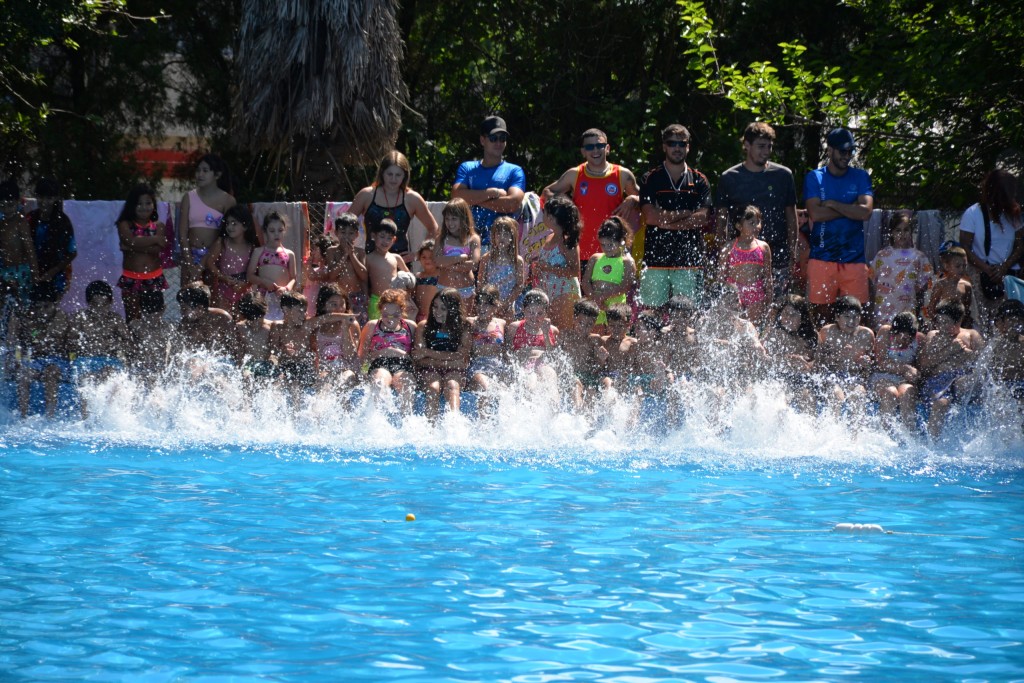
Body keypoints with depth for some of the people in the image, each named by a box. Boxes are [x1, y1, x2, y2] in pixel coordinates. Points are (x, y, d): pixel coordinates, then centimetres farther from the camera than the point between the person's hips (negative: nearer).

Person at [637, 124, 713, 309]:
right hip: (655, 259, -1)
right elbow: (650, 216, -6)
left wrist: (665, 220, -8)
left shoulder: (699, 181, 11)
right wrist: (687, 214, -6)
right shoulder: (651, 179, 7)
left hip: (689, 262, 1)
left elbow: (702, 219, -2)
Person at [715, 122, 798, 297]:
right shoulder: (729, 178, 4)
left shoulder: (783, 175, 6)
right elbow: (722, 221, 9)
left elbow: (791, 217, 11)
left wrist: (793, 256, 5)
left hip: (778, 260, 0)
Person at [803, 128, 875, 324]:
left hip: (854, 257, 1)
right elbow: (815, 213, -8)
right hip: (821, 258, -1)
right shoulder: (814, 178, 7)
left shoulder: (860, 177, 11)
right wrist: (850, 208, -4)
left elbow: (865, 212, -5)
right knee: (821, 312, -3)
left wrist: (832, 204, -4)